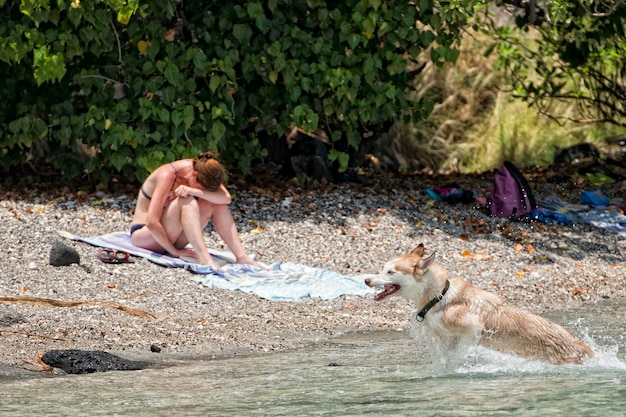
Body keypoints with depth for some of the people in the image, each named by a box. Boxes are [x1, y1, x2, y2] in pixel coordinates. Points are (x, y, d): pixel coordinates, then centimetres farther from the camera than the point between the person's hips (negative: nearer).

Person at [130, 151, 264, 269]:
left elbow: (226, 198, -22)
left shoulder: (201, 171, -7)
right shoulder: (167, 175, -26)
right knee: (187, 202, -31)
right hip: (142, 234, -6)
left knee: (216, 203, -13)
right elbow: (152, 222, -30)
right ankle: (204, 257, -44)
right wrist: (174, 251, -26)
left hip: (170, 237, 6)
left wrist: (194, 191, -35)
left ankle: (241, 256, -21)